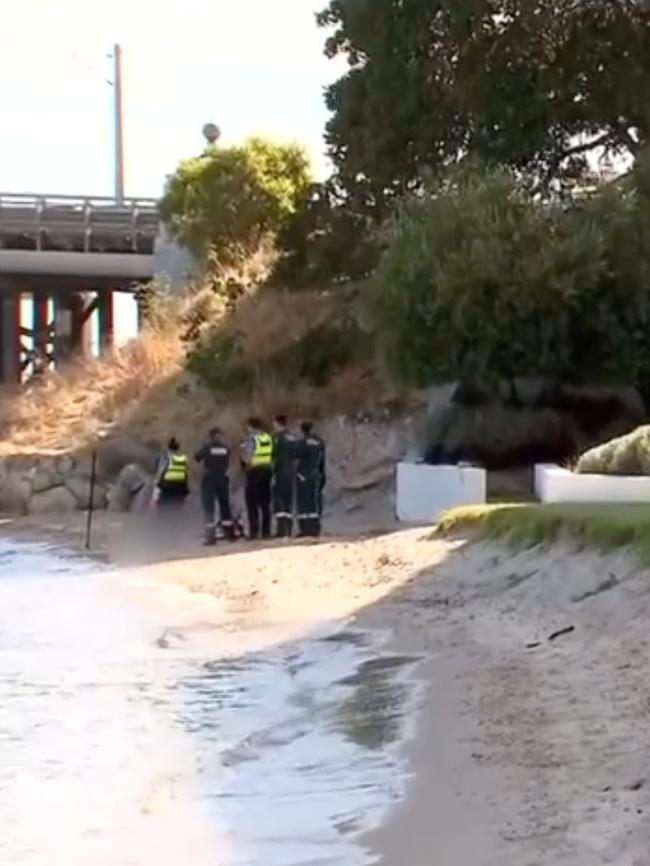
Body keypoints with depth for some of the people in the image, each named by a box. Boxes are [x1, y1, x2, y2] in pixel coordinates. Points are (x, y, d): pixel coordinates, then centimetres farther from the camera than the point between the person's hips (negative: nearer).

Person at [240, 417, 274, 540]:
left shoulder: (251, 439, -11)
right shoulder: (268, 438, 7)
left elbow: (247, 459, -15)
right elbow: (273, 456, 9)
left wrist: (242, 452, 3)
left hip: (255, 471, -6)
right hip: (267, 470, 6)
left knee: (252, 503, -1)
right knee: (265, 503, 11)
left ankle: (254, 532, -6)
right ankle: (266, 532, 11)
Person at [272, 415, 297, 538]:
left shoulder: (278, 437, -10)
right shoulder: (292, 437, 12)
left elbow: (277, 457, -15)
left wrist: (274, 473, -13)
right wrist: (293, 471, 18)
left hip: (281, 473, -8)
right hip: (291, 473, 8)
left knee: (278, 501, -7)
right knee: (289, 502, 10)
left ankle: (281, 529, -16)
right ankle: (289, 530, 9)